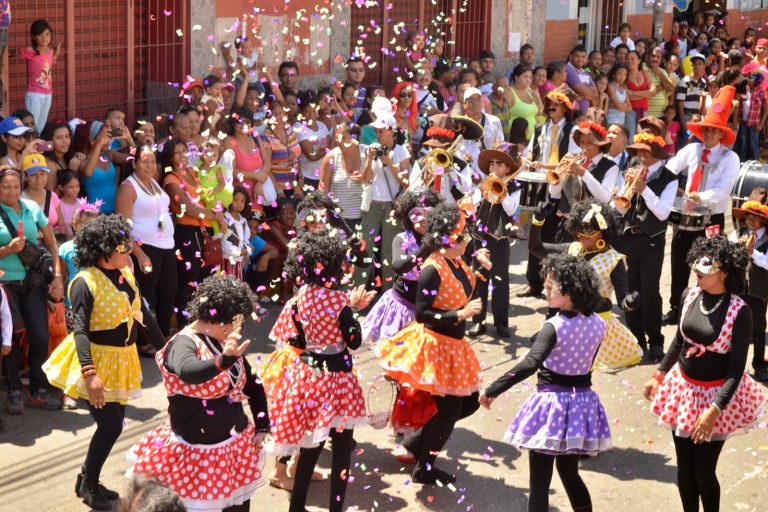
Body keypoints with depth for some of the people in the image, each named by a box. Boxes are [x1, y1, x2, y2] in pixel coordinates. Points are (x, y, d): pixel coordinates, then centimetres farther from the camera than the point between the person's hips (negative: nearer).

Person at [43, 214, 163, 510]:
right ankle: (87, 486, 12)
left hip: (122, 360, 7)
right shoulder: (85, 282, -20)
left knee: (114, 423, 11)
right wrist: (90, 374, -35)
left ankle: (89, 481, 29)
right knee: (111, 424, -8)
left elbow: (143, 315, 12)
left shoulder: (126, 274, 3)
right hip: (95, 360, -7)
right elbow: (80, 331, -26)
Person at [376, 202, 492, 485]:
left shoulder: (457, 263, 1)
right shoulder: (432, 270, -24)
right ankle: (423, 469, 23)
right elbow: (422, 313, -23)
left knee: (469, 402, 17)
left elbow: (469, 298, 11)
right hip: (435, 345, -9)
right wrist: (460, 314, -27)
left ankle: (417, 442, 32)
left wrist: (483, 268, 3)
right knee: (450, 408, 3)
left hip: (453, 344, 9)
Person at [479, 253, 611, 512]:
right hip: (582, 404, 6)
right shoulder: (597, 323, -1)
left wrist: (493, 389, -34)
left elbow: (530, 364, -34)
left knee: (539, 482, 2)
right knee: (570, 473, 25)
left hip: (552, 404, -6)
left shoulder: (554, 326, -20)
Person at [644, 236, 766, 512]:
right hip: (683, 389, 5)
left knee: (704, 471, 2)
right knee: (684, 468, 12)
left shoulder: (739, 311, -21)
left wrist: (714, 409, -26)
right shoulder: (689, 296, -5)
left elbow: (736, 368, -19)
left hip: (716, 395, -5)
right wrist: (658, 375, 17)